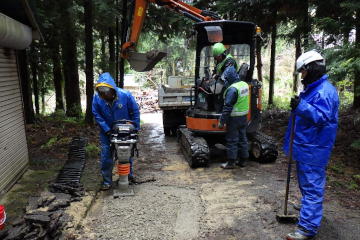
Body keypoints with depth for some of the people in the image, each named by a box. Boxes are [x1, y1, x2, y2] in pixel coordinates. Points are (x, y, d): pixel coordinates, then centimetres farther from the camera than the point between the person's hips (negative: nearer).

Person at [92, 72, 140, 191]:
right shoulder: (97, 98, -18)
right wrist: (107, 129, -17)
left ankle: (129, 174, 38)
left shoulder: (125, 95, -22)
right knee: (106, 156, 0)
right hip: (107, 131, 0)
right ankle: (107, 181, 16)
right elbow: (96, 115, -8)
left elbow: (135, 112, -11)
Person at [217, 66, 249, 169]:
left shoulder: (232, 89, -22)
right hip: (244, 117, 8)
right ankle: (243, 160, 27)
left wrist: (221, 121, -17)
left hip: (234, 118, -8)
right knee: (242, 138, 16)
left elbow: (228, 107, -23)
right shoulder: (245, 84, 5)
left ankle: (231, 162, 13)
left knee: (232, 141, 3)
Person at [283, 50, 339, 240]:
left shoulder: (325, 91, -18)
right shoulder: (312, 88, 15)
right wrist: (298, 107, 12)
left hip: (313, 149, -11)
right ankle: (308, 205, 47)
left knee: (312, 185, -6)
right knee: (306, 181, 26)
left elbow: (322, 117, -28)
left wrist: (302, 107, -38)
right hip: (305, 145, 11)